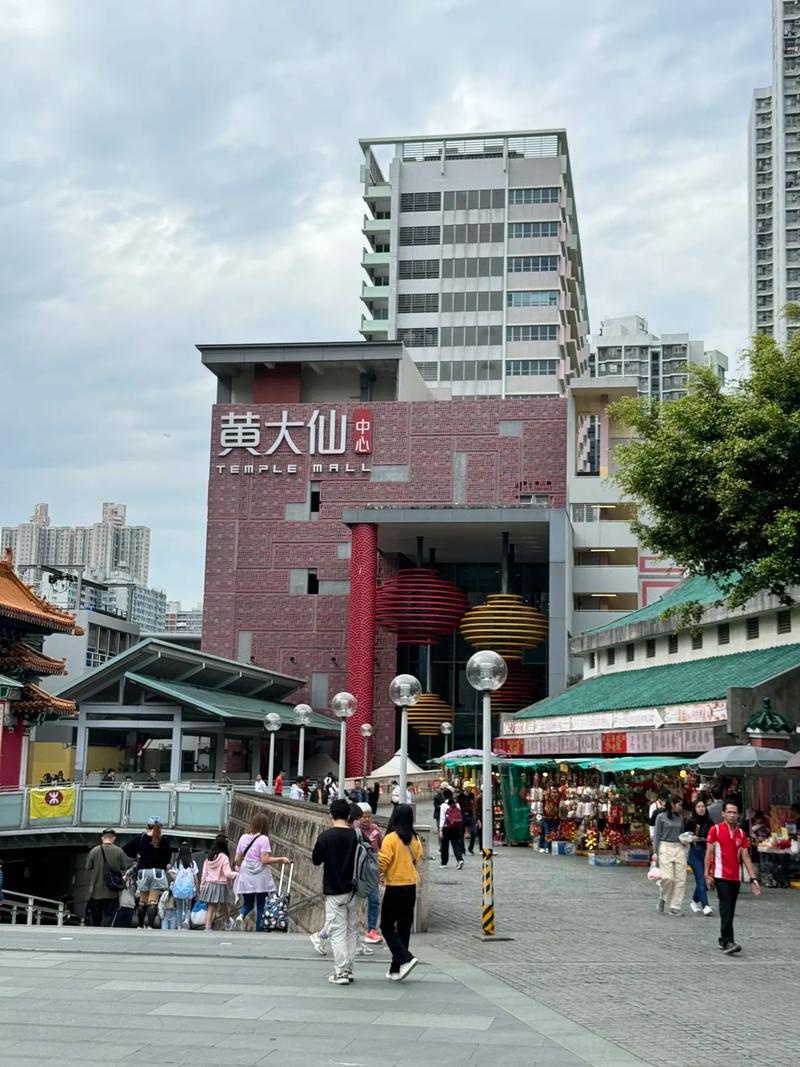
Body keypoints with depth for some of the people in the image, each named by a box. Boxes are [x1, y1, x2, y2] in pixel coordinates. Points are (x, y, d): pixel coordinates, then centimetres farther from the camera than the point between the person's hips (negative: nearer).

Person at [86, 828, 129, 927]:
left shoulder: (94, 851, -3)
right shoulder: (119, 851, -5)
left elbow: (88, 869, 1)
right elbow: (125, 869, -3)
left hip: (96, 891, 1)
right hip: (112, 893, -1)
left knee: (95, 920, 14)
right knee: (109, 916, -1)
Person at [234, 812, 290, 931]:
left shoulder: (243, 838, 4)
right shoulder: (263, 839, -10)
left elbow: (237, 860, 8)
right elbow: (265, 859, -17)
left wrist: (238, 867, 29)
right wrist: (281, 859, -7)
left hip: (246, 878, 4)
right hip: (260, 878, -4)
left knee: (247, 904, 14)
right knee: (260, 906, 7)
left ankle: (241, 916, -17)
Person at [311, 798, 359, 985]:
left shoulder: (325, 837, -12)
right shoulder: (356, 835, -3)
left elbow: (316, 861, 0)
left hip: (334, 892, -4)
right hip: (353, 891, 4)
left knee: (337, 932, 0)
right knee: (352, 930, 14)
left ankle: (341, 973, -2)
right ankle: (349, 969, 17)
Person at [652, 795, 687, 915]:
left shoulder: (680, 817, 13)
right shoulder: (661, 817, 0)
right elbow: (657, 835, 0)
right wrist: (655, 852, -4)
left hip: (679, 848, 5)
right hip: (666, 848, -5)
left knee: (680, 879, -1)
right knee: (667, 877, -14)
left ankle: (675, 906, 5)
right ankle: (662, 897, 16)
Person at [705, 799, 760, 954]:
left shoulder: (741, 833, 9)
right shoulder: (715, 829, -3)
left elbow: (745, 856, 8)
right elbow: (709, 853, -3)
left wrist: (753, 878, 2)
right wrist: (707, 874, -8)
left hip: (736, 877, 5)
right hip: (720, 876, -5)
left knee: (730, 910, 10)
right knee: (726, 907, -15)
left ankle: (723, 940, 22)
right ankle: (728, 942, -20)